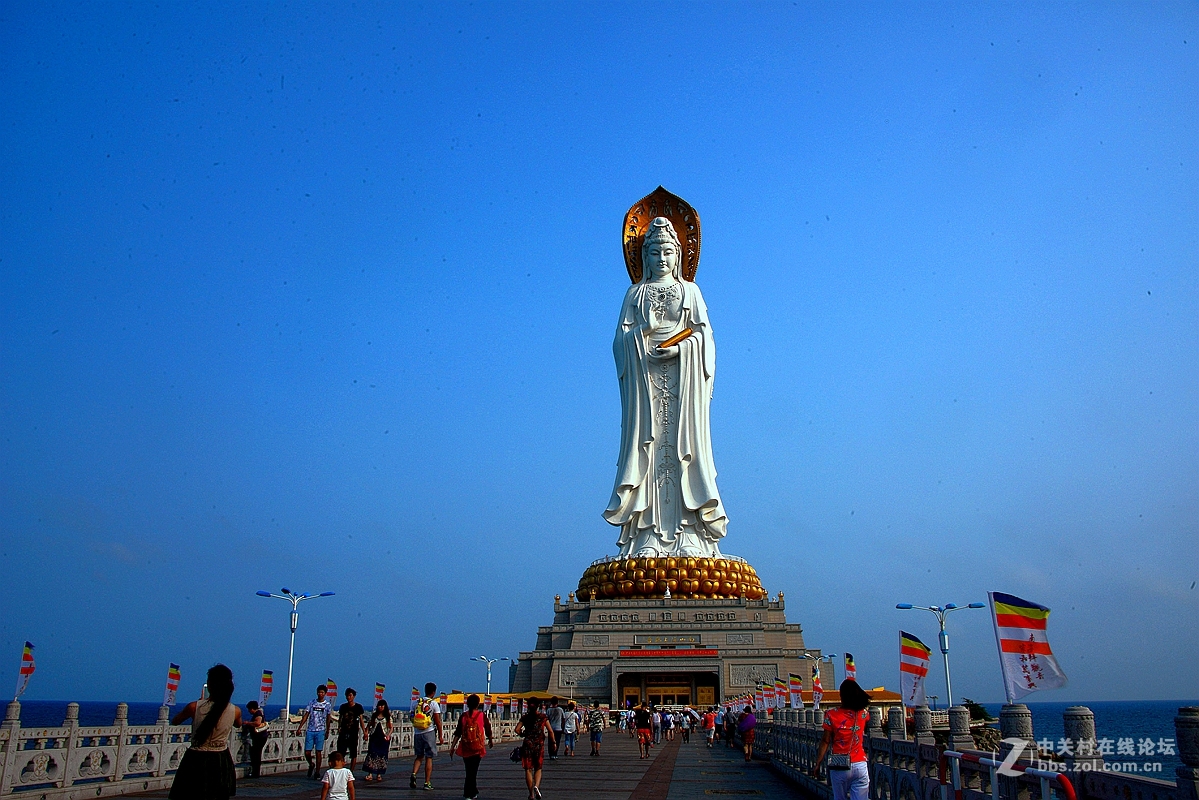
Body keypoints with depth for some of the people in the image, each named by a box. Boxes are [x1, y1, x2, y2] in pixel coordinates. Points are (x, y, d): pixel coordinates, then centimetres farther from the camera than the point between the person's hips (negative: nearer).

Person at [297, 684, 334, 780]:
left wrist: (327, 731, 9)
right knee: (307, 752, 1)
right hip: (310, 731, 2)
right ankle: (311, 765, 31)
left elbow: (328, 719, 9)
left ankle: (317, 773, 8)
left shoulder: (328, 705, 3)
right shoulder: (312, 703, 7)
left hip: (320, 731, -2)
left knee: (318, 752, -1)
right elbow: (305, 716, 7)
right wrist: (299, 728, 0)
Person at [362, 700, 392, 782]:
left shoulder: (388, 716, 4)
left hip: (383, 738, -1)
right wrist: (366, 733, -2)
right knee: (372, 754, -9)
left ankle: (379, 774, 9)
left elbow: (391, 727, 4)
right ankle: (370, 774, -9)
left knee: (382, 755, 0)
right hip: (374, 737, 1)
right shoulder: (374, 715, 10)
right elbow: (369, 725, 14)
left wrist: (388, 735, -12)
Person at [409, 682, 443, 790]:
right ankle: (427, 783, 4)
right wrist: (440, 736, 1)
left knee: (419, 756, 16)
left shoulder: (416, 702, 5)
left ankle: (413, 774, -8)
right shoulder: (434, 704, -6)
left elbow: (412, 718, 11)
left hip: (417, 733, 4)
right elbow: (438, 721, -6)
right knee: (429, 758, 4)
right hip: (429, 733, -4)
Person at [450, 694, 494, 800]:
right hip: (477, 748, -2)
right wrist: (491, 741, 27)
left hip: (465, 748, 2)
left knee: (469, 770, 14)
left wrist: (452, 747, 6)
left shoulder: (463, 716, 3)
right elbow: (488, 730, 8)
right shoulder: (482, 716, -1)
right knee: (472, 771, 0)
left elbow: (457, 733, 1)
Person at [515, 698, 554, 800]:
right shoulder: (543, 717, 1)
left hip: (528, 745, 0)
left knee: (528, 769, 8)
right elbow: (550, 731, -2)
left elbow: (517, 729, -7)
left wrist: (524, 735, 11)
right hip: (539, 745, 0)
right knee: (538, 768, 13)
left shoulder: (525, 717, 3)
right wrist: (553, 742, 10)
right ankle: (536, 786, -14)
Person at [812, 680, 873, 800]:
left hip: (839, 767, -1)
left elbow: (825, 742, -4)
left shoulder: (832, 715, -6)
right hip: (860, 766, 1)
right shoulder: (863, 713, -1)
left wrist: (817, 764, 2)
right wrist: (855, 687, 36)